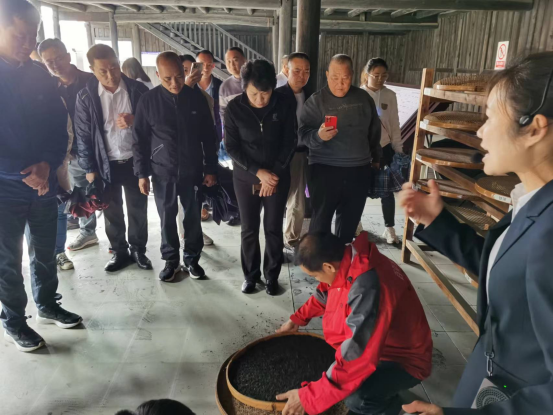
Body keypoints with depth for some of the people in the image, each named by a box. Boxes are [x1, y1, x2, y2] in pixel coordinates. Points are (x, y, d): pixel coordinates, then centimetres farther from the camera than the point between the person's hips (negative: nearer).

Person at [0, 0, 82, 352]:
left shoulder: (41, 76, 4)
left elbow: (60, 126, 4)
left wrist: (47, 165, -12)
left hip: (44, 184, 4)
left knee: (45, 252, 16)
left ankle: (48, 306, 36)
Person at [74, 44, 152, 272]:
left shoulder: (138, 89, -5)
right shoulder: (86, 97, -4)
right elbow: (83, 135, -1)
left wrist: (135, 121, -19)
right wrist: (90, 168, -3)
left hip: (135, 161, 0)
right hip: (106, 164, 0)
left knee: (138, 210, 9)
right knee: (112, 212, 10)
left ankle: (138, 250, 26)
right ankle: (119, 251, 27)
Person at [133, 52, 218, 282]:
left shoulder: (196, 97, -4)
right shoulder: (148, 101, -7)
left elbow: (209, 136, 2)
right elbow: (140, 140, 0)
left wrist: (210, 169, 1)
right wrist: (142, 173, -2)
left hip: (193, 171, 1)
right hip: (163, 173, 0)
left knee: (193, 217, 10)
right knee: (167, 219, 10)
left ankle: (192, 258, 28)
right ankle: (171, 260, 27)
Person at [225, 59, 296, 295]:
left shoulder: (283, 105, -9)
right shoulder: (234, 108, -10)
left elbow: (289, 142, -5)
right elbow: (232, 147, -8)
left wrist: (274, 173, -12)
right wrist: (258, 171, -17)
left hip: (278, 176, 0)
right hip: (246, 178, 0)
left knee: (273, 228, 7)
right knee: (249, 229, 8)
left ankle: (272, 276, 25)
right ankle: (251, 275, 27)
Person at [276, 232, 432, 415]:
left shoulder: (368, 289, -38)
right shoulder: (349, 259, -11)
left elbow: (357, 358, -37)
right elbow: (325, 293, 13)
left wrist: (308, 397, -30)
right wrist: (298, 318, 20)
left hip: (405, 359, -9)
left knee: (357, 398, -32)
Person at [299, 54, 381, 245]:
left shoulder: (364, 98, 5)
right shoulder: (316, 100, -7)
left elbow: (374, 130, 17)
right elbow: (303, 134, -15)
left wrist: (376, 157, 21)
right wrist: (319, 136, -35)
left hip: (359, 169, 4)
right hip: (325, 169, -4)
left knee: (350, 218, 15)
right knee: (321, 218, 0)